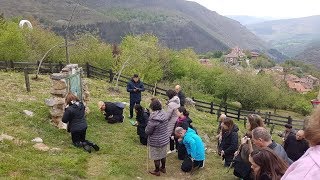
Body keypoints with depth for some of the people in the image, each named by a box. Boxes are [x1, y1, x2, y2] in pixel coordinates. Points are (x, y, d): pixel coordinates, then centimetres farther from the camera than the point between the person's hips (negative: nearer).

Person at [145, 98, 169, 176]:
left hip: (156, 142, -6)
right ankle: (163, 168, 46)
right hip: (165, 140, 6)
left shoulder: (153, 119, -30)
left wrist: (147, 126, 0)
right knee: (163, 155, 26)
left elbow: (147, 131, -20)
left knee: (156, 157, 15)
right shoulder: (164, 114, -10)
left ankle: (157, 171, 34)